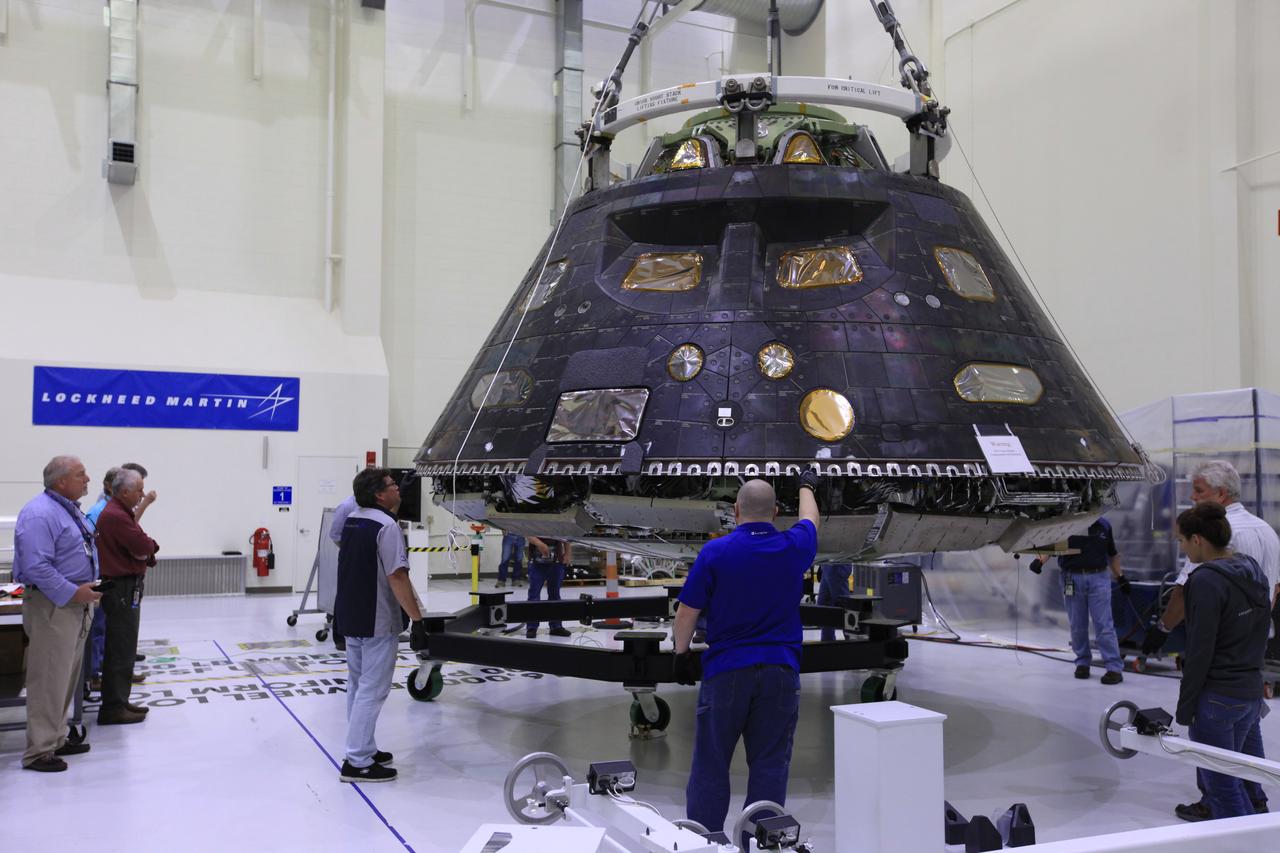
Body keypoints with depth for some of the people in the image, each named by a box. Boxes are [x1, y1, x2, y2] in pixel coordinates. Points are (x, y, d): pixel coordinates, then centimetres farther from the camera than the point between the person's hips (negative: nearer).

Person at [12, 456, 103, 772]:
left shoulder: (71, 510, 14)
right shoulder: (40, 514, -18)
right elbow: (37, 567, -25)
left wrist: (86, 591, 14)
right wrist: (73, 592, -24)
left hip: (77, 603, 10)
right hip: (53, 605, -10)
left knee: (68, 677, 17)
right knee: (49, 679, -5)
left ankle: (56, 739, 28)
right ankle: (39, 751, 2)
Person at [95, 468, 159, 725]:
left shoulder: (120, 513, 16)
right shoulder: (115, 516, -20)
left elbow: (140, 546, 15)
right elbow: (144, 547, -23)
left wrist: (146, 548, -8)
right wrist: (150, 544, -1)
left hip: (127, 588, 11)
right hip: (121, 588, -11)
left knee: (124, 647, 17)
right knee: (121, 649, -6)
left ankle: (119, 701, 25)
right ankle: (113, 708, -1)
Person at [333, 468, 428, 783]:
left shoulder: (351, 520, 9)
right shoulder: (386, 526, -19)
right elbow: (397, 578, -23)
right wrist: (417, 620, -20)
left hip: (350, 616, 9)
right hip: (376, 621, -9)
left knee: (358, 685, 17)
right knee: (372, 691, -4)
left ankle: (363, 749, 27)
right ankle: (358, 762, -1)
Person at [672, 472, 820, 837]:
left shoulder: (715, 552, -6)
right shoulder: (794, 548, 2)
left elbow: (687, 611, -2)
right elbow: (809, 520, 25)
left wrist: (681, 653, 12)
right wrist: (807, 486, 44)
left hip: (726, 670, -2)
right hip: (780, 670, 2)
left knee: (710, 762, 7)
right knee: (770, 763, 7)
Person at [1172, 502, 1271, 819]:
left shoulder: (1206, 581, -19)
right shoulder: (1252, 570, 7)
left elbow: (1200, 651, -19)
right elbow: (1259, 635, 15)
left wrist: (1185, 708, -12)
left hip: (1215, 697, -9)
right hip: (1252, 693, 9)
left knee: (1222, 786, 2)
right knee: (1226, 776, 22)